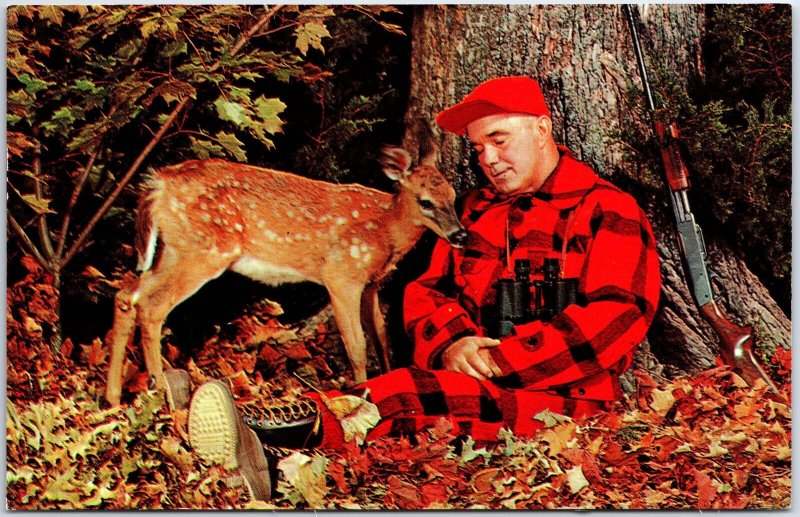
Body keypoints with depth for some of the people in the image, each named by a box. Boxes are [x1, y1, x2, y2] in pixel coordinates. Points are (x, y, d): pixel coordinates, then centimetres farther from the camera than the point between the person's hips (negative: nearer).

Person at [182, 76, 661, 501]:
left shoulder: (607, 211, 4)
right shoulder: (476, 212, 22)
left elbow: (617, 317, -10)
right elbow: (427, 291, 17)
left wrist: (499, 361, -15)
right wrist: (450, 344, -8)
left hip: (564, 398, -4)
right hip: (474, 384, 4)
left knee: (422, 395, -36)